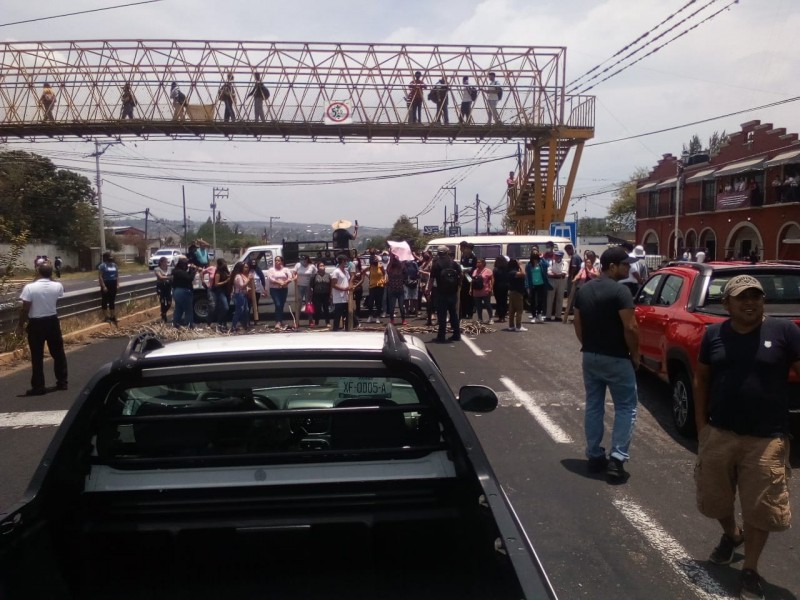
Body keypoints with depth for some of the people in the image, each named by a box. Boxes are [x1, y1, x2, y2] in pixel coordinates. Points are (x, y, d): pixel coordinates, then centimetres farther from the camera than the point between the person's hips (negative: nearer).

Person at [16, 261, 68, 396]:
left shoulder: (29, 287, -16)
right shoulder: (58, 286, -6)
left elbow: (25, 309, -13)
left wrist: (20, 325, -2)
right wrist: (49, 277, 17)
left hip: (36, 324, -3)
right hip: (52, 321, 3)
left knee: (37, 356, 4)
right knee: (58, 352, 15)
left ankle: (38, 387, 9)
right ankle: (62, 382, 20)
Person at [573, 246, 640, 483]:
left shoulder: (583, 290, 6)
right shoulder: (619, 291, -16)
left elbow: (577, 324, 11)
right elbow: (630, 328, -19)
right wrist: (635, 355, -7)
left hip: (590, 357, 7)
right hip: (616, 359, -7)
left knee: (593, 406, 14)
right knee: (626, 408, 4)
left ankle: (594, 456, 20)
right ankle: (616, 459, -1)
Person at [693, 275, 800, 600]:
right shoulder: (714, 334, 0)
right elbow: (701, 379, 8)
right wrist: (701, 424, 5)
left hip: (766, 439, -3)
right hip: (719, 434, 3)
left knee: (760, 509, 7)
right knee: (714, 498, 18)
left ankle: (750, 570, 28)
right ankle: (731, 534, 50)